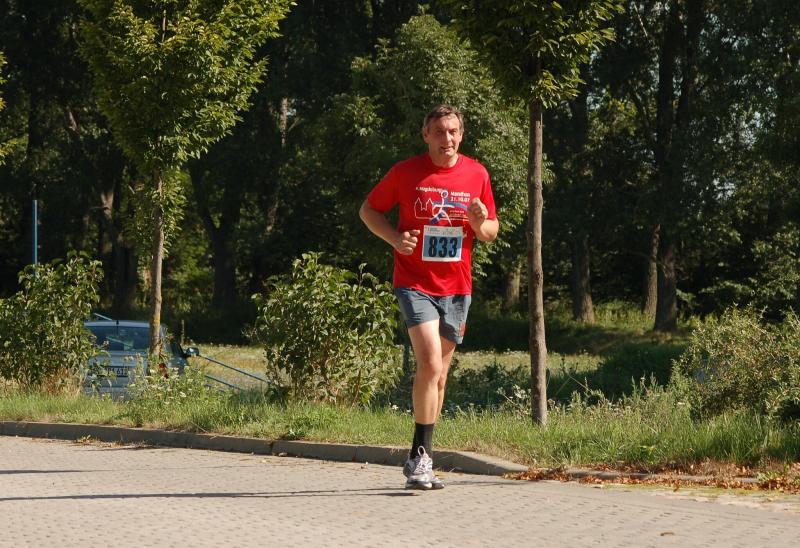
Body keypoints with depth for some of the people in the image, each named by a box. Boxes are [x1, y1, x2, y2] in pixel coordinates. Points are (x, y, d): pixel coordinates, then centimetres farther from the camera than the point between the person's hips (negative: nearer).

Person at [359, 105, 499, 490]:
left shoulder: (477, 175, 4)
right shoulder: (406, 172, -4)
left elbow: (491, 232, 13)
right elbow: (368, 210, 7)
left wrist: (481, 224, -12)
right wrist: (394, 238, -11)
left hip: (457, 288, 4)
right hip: (414, 282, -4)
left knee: (439, 374, 10)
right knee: (430, 364, -20)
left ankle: (419, 460, 21)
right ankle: (421, 456, -14)